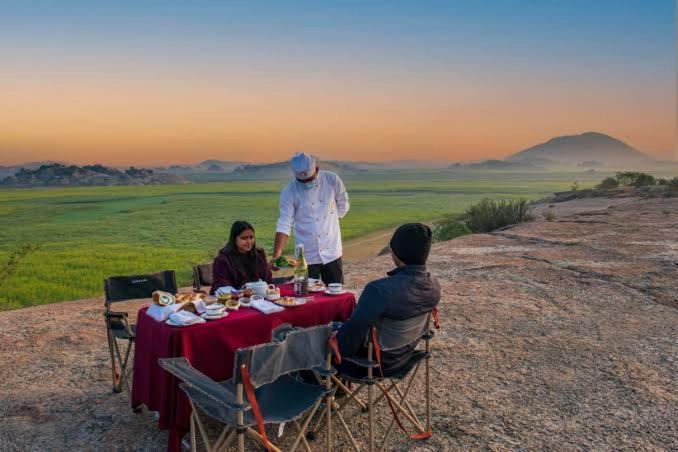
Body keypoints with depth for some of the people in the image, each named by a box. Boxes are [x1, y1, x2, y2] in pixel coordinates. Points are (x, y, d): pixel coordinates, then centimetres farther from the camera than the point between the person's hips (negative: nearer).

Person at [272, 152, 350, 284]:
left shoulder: (332, 180, -5)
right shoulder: (289, 191, -10)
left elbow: (342, 205, 12)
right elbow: (284, 225, -14)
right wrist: (276, 255, -23)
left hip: (332, 253, 2)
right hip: (307, 257, -1)